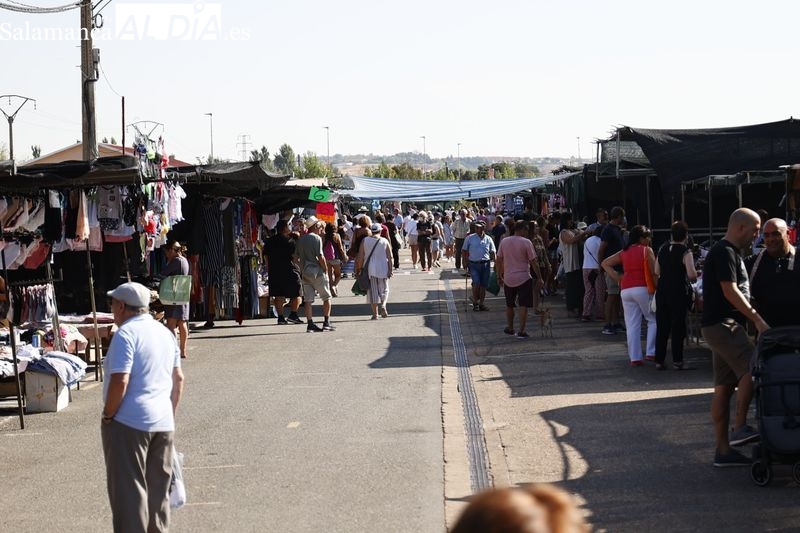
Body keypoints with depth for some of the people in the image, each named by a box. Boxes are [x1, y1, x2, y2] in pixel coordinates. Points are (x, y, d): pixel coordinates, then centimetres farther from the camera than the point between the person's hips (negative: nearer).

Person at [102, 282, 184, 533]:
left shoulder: (126, 334, -13)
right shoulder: (165, 333, 12)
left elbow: (120, 382, -20)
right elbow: (178, 379, 17)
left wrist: (108, 415, -9)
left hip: (128, 423, -8)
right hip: (163, 422, 8)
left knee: (128, 490, -3)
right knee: (158, 488, 15)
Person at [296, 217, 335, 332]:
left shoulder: (300, 239, 10)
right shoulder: (316, 238, -10)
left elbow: (296, 256, 9)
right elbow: (320, 257, -16)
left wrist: (302, 268, 15)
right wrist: (326, 269, -6)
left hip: (304, 271, 6)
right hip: (317, 271, -6)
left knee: (308, 299, 5)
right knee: (327, 297, 5)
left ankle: (310, 324, 3)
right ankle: (326, 322, 2)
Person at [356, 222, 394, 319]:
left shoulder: (365, 241, 1)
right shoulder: (385, 241, 0)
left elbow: (360, 257, 0)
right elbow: (390, 257, -4)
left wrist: (359, 268, 8)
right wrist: (390, 270, -1)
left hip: (370, 269, 0)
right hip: (383, 270, 0)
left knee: (373, 291, 4)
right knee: (384, 290, 14)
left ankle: (375, 314, 2)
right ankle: (383, 305, -11)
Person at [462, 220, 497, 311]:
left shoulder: (488, 239, 7)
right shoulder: (470, 238, 3)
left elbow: (493, 252, 12)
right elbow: (464, 251, 8)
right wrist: (465, 261, -1)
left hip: (485, 264, 2)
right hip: (474, 264, -2)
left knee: (483, 285, 5)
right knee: (476, 282, -16)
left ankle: (481, 304, 15)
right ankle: (475, 302, 0)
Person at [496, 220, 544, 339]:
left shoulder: (504, 242, 1)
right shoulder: (526, 242, -10)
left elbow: (499, 261, 6)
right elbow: (534, 262, -9)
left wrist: (499, 276, 15)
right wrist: (539, 278, -3)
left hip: (508, 279, 4)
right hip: (523, 278, -4)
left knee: (509, 305, 19)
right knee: (524, 305, 0)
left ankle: (510, 328, 30)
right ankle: (521, 331, -5)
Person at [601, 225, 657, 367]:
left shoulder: (624, 252, 15)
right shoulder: (647, 250, 0)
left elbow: (605, 263, 17)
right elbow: (653, 272, -7)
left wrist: (618, 278, 12)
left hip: (625, 290, 5)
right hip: (642, 288, -5)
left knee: (632, 325, 5)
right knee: (653, 320, 8)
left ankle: (634, 357, 3)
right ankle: (651, 352, 0)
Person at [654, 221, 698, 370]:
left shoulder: (663, 249, 5)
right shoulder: (685, 252, -11)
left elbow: (657, 271, 9)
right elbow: (691, 274, -19)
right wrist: (694, 277, 3)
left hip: (662, 290, 5)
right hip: (679, 291, -4)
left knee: (662, 326, 10)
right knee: (678, 326, 4)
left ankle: (659, 360, 11)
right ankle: (677, 360, 4)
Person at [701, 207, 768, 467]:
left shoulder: (730, 252, 20)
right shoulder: (724, 252, -12)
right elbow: (730, 291, -19)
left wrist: (753, 317, 21)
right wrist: (757, 318, -20)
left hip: (726, 325, 10)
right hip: (721, 325, -10)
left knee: (724, 387, 8)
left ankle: (723, 451, 8)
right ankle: (740, 428, -18)